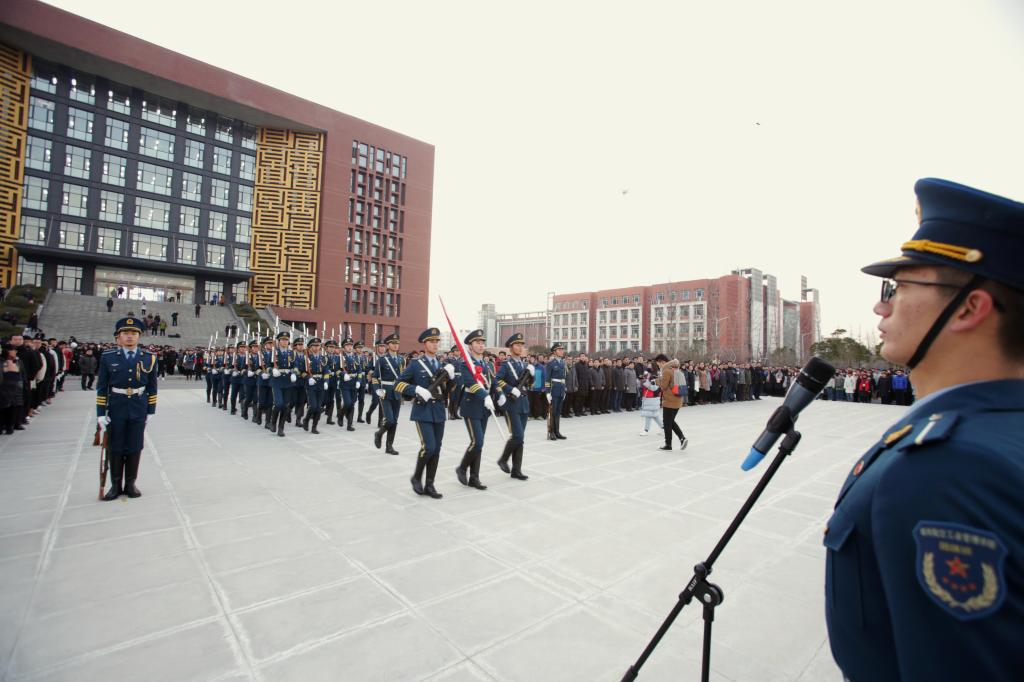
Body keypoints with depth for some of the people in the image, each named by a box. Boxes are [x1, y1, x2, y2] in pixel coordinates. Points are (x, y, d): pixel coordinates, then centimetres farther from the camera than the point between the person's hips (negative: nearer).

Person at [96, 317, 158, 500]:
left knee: (135, 447, 8)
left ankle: (130, 484, 21)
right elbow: (102, 388, -1)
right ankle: (116, 485, 22)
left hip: (139, 409, 0)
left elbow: (152, 387, 4)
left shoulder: (149, 358, -1)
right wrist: (101, 413, -4)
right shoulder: (108, 357, -2)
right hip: (116, 408, 0)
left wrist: (151, 410, 2)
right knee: (115, 448, 9)